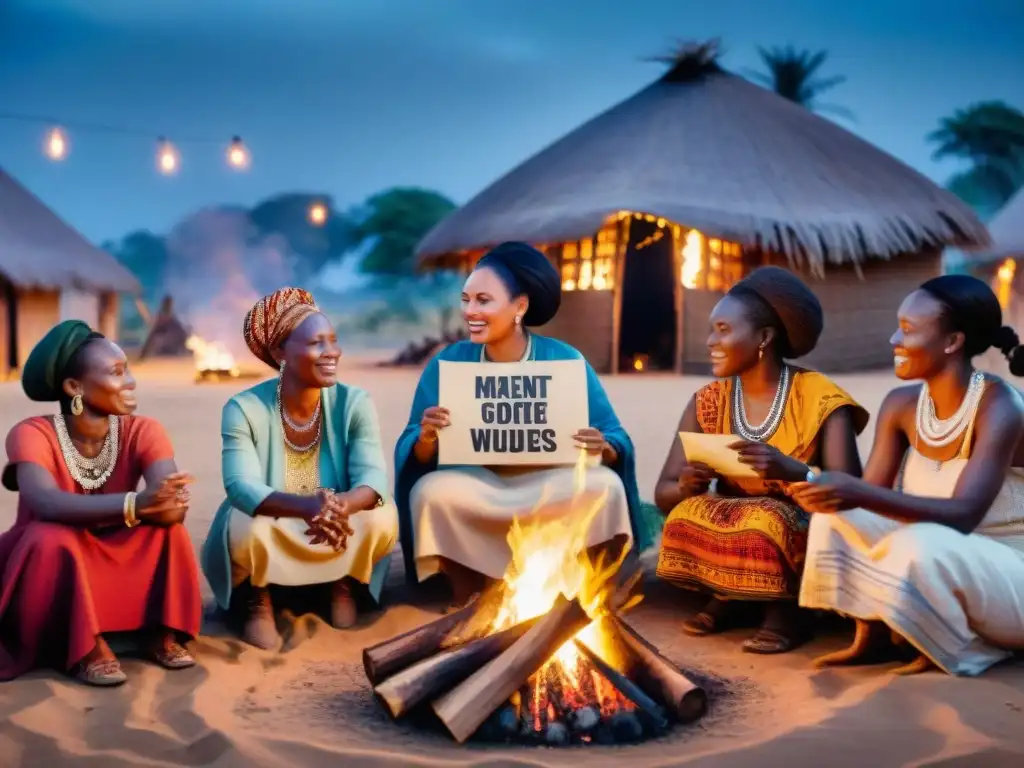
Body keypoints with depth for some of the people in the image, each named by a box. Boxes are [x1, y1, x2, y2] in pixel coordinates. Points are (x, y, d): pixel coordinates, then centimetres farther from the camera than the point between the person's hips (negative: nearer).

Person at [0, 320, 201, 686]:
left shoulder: (142, 431, -11)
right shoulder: (32, 434, -19)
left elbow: (172, 506, -28)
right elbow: (47, 505, -39)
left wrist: (80, 511, -38)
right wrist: (134, 504, -53)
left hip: (117, 566, 2)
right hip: (43, 575, -2)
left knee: (165, 523, -23)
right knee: (52, 537, -33)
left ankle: (161, 633, -12)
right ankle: (85, 648, -19)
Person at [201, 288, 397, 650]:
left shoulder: (354, 402, -13)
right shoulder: (244, 408, -19)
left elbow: (373, 477, -22)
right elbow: (242, 487, -30)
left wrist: (342, 506, -47)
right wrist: (306, 506, -50)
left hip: (338, 545, 2)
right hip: (267, 536, -2)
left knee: (381, 519, -27)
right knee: (245, 528, -35)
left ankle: (343, 585, 8)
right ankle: (257, 599, 2)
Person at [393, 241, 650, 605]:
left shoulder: (564, 360, -7)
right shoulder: (447, 363, -5)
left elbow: (617, 442, -6)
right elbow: (415, 458, -6)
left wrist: (602, 448, -29)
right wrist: (426, 439, -29)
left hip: (551, 486, 0)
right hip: (475, 487, 1)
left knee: (603, 486, -29)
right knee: (432, 492, -30)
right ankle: (468, 602, -8)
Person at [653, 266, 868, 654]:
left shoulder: (820, 400, -14)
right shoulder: (707, 403, -1)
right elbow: (663, 495, -3)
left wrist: (791, 470, -40)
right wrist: (686, 486, -27)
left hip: (801, 529, -3)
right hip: (731, 525, 3)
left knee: (766, 523, -34)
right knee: (688, 515, -26)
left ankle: (786, 608, -7)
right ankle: (728, 595, -1)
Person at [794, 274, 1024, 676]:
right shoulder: (902, 405, -3)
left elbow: (963, 515, -34)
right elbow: (869, 495, -4)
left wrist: (860, 494, -44)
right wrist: (797, 475, -22)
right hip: (931, 566, 6)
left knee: (918, 545, -36)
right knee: (835, 512, -11)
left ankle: (961, 650, -7)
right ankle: (873, 634, -1)